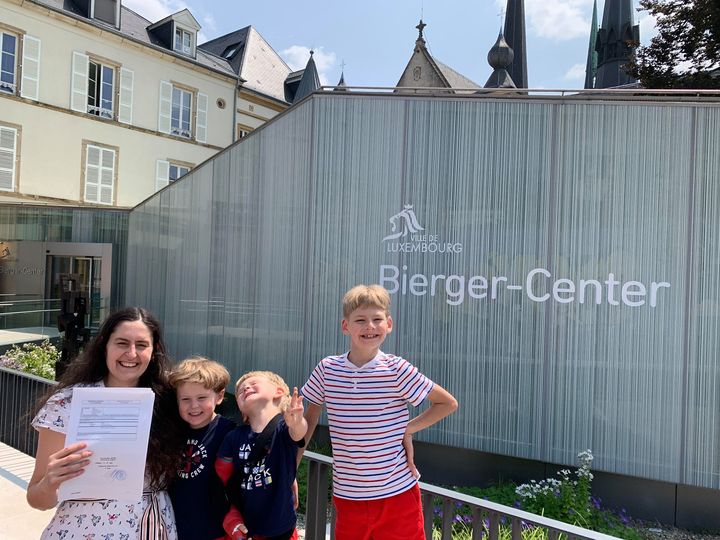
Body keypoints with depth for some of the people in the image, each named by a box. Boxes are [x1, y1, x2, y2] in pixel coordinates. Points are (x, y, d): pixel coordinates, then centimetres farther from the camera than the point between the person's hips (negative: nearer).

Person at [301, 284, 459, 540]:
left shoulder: (397, 370, -13)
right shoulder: (326, 370, -6)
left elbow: (448, 403, -3)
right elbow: (310, 419, 8)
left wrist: (407, 429, -9)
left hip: (397, 493, -2)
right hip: (347, 496, 2)